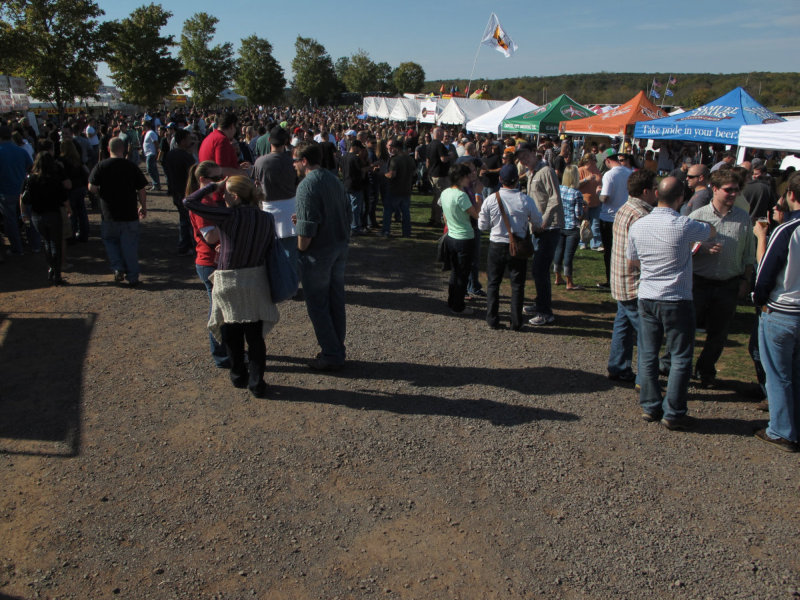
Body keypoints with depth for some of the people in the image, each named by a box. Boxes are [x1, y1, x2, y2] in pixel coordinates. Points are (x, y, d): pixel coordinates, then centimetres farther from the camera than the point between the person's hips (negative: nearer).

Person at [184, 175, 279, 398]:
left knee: (231, 333, 16)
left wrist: (214, 186, -2)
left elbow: (189, 201, -13)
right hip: (256, 283, 4)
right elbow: (269, 250, 6)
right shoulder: (267, 219, -2)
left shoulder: (228, 216, -16)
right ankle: (256, 382, 12)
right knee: (255, 335, 11)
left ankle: (238, 375, 29)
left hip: (228, 282, -3)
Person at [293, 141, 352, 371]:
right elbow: (348, 216, 13)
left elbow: (306, 228, -22)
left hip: (319, 252, -8)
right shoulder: (334, 180, 9)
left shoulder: (307, 185, -18)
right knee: (336, 301, 16)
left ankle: (331, 356, 9)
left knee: (318, 304, 3)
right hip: (340, 248, 8)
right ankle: (338, 350, 27)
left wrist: (300, 251, -9)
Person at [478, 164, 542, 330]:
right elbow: (538, 223, 1)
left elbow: (482, 225, -2)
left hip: (496, 246, 1)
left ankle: (492, 319, 17)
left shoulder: (490, 199, -10)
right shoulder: (526, 200, -13)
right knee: (517, 284, 10)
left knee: (493, 282, 14)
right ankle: (516, 322, 14)